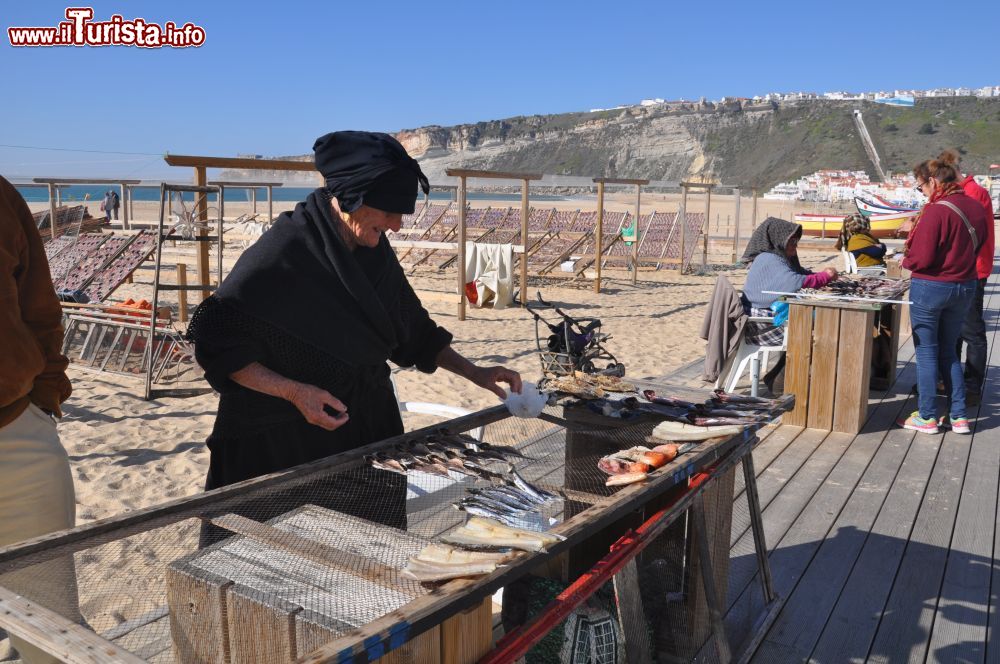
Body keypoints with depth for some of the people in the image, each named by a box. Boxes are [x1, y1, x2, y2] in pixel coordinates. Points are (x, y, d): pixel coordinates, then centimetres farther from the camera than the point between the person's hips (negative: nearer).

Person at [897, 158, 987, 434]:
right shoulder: (976, 208, 3)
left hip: (930, 287, -7)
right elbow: (977, 244, 14)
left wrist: (906, 262, -1)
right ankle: (959, 416, 18)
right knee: (948, 351, 18)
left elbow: (922, 258, -20)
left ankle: (927, 417, 13)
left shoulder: (936, 211, -20)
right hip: (965, 287, 7)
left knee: (927, 352, 6)